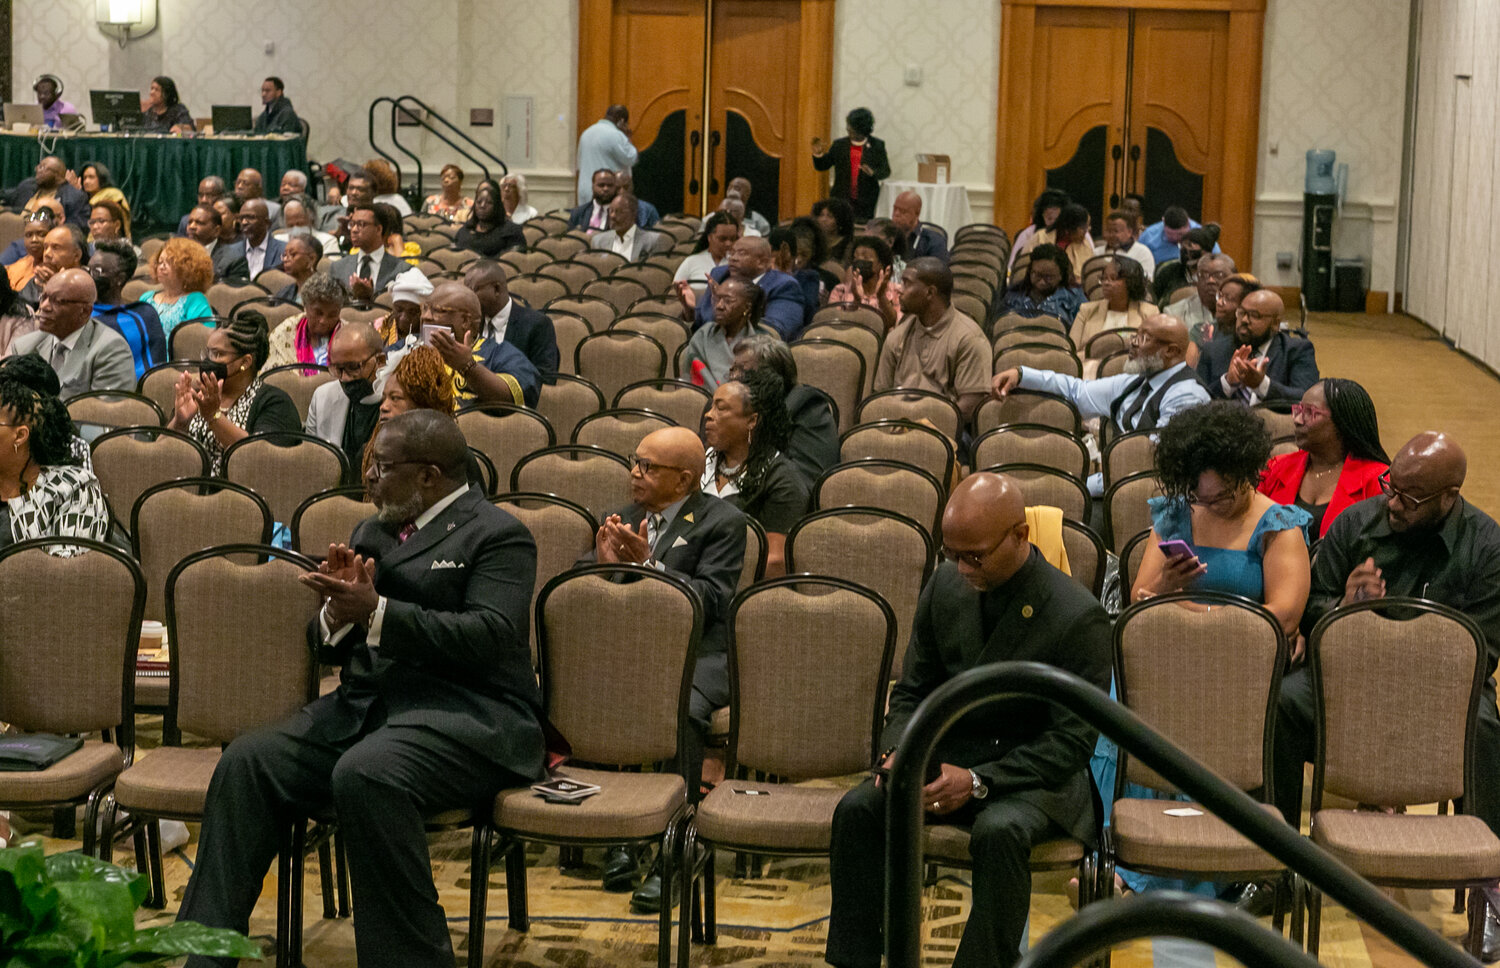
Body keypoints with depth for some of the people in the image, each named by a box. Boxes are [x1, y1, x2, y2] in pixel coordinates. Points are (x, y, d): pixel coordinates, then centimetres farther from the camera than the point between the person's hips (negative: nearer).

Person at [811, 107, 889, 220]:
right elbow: (822, 166, 12)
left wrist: (873, 173, -20)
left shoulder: (877, 145, 3)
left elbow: (886, 171, 1)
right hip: (841, 199, 1)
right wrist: (818, 154, -9)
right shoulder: (839, 144, 7)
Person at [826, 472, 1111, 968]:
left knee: (999, 831, -37)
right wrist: (898, 752, -12)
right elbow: (913, 691, 10)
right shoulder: (945, 585, 1)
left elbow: (1073, 741, -15)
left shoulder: (1078, 616, -16)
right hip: (949, 754, 5)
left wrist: (978, 780, -25)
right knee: (858, 808, -21)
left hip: (1035, 775, -5)